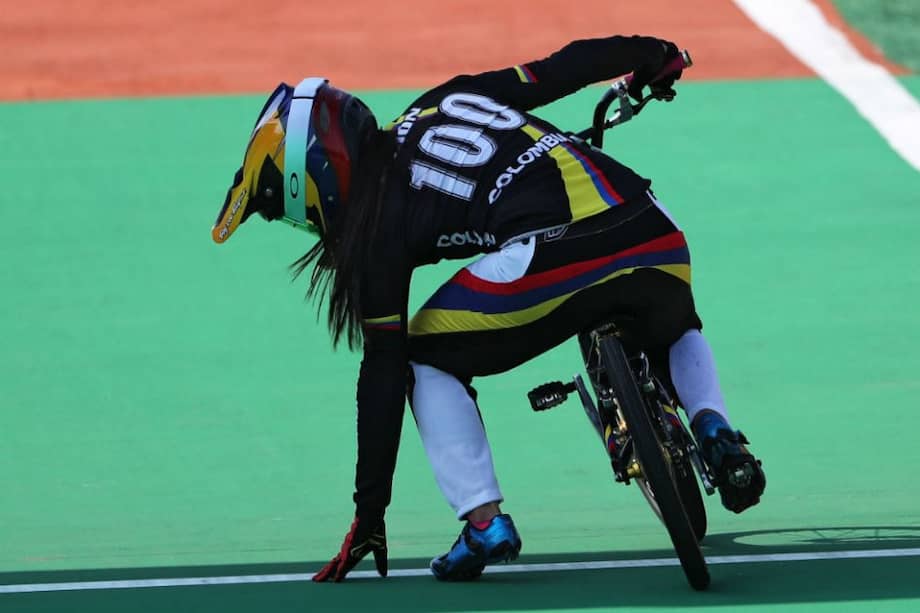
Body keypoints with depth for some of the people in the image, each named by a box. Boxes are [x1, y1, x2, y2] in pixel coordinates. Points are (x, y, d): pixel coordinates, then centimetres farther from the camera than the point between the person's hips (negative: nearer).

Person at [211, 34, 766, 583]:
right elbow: (561, 70, 24)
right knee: (671, 332, 40)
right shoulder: (443, 102, 25)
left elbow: (383, 373, 10)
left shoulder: (377, 227, 9)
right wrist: (651, 55, 45)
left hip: (559, 248, -6)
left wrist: (369, 514, 15)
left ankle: (485, 522, 8)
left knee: (429, 360, 19)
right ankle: (715, 432, 11)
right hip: (657, 233, 6)